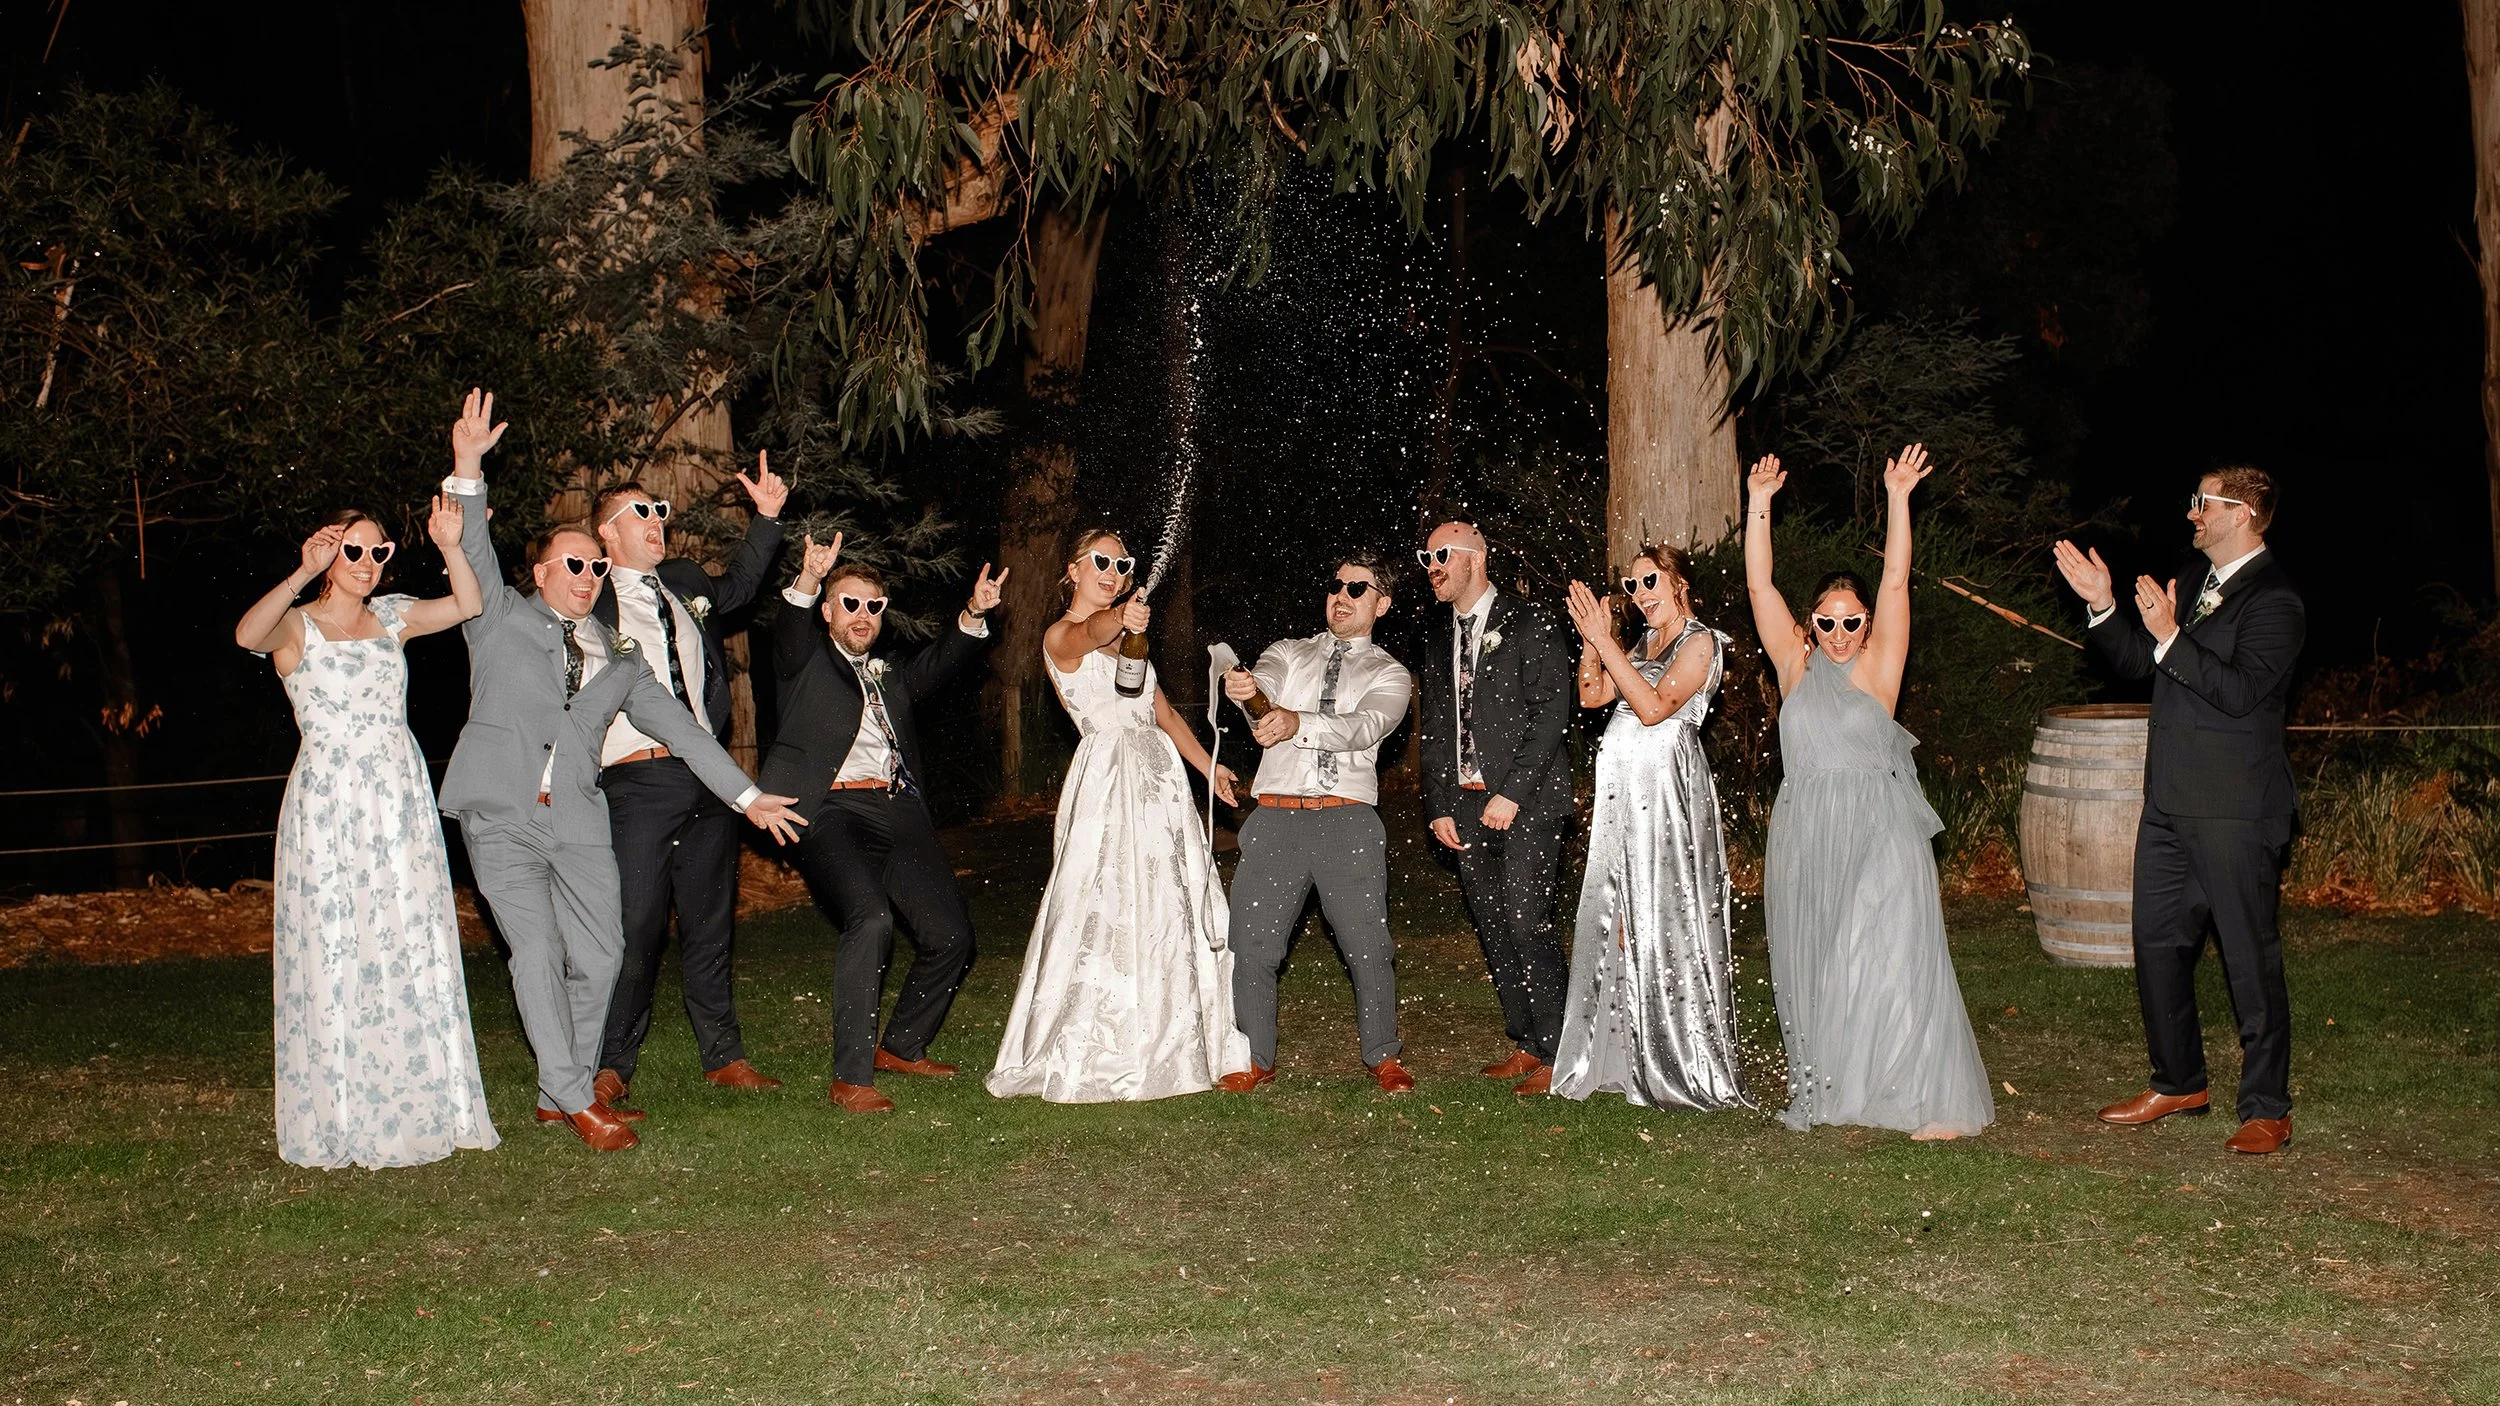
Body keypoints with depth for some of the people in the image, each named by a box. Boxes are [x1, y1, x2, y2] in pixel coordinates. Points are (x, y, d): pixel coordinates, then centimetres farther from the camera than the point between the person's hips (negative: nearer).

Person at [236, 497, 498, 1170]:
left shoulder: (391, 617, 13)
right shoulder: (296, 625, -1)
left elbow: (469, 605, 1)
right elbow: (248, 634, -23)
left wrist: (451, 548, -15)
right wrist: (304, 573, -34)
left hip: (402, 803, 5)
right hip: (328, 806, -4)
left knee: (413, 952, 6)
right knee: (333, 955, -2)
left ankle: (419, 1110, 15)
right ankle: (341, 1121, 7)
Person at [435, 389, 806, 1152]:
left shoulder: (617, 656, 19)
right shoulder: (502, 617, 9)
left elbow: (677, 725, 19)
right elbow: (472, 552, -6)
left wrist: (747, 795, 16)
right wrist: (468, 470, -22)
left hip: (579, 820, 4)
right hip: (503, 815, -4)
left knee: (600, 954, 1)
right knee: (537, 952, -10)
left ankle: (561, 1093, 16)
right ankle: (576, 1100, -3)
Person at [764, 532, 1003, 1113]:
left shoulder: (892, 677, 27)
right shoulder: (806, 665, 13)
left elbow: (943, 661, 13)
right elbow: (787, 635, -8)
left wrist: (973, 614, -7)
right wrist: (807, 580, -28)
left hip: (899, 812, 6)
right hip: (834, 811, -6)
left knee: (950, 936, -1)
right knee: (871, 920, -27)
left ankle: (902, 1047, 23)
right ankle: (849, 1078, -20)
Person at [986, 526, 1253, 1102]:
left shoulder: (1126, 634, 20)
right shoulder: (1059, 637, -4)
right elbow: (1091, 634, -30)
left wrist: (1207, 766, 22)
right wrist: (1120, 619, -51)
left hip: (1160, 776, 8)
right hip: (1107, 779, -8)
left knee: (1171, 911, 9)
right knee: (1106, 910, -9)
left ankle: (1168, 1045, 20)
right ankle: (1090, 1058, 0)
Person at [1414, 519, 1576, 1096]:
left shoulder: (1529, 624, -3)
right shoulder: (1441, 640, 17)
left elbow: (1552, 713, -10)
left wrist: (1512, 793, -16)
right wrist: (1439, 807, 7)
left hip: (1526, 802, -7)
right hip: (1467, 805, 7)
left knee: (1527, 922, -12)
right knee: (1492, 929, 7)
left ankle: (1557, 1054, -5)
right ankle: (1526, 1044, 16)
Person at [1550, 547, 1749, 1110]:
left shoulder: (1700, 642, -5)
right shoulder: (1643, 644, 19)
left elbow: (1655, 707, -17)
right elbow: (1593, 695, 13)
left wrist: (1604, 642, -17)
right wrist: (1593, 639, 1)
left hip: (1666, 788, -8)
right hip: (1623, 793, 8)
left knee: (1663, 921, -6)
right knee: (1620, 922, 6)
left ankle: (1685, 1067, 2)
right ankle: (1628, 1059, 14)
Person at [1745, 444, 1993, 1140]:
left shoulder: (1877, 667, 1)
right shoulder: (1796, 666, 7)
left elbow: (1895, 583, -7)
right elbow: (1759, 586, 2)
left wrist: (1898, 500, -12)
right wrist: (1758, 504, -3)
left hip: (1878, 835, -3)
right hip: (1805, 839, 3)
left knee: (1891, 965, -6)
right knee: (1813, 970, 7)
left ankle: (1934, 1102, -3)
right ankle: (1827, 1091, 18)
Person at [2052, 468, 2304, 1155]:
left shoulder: (2274, 601, -11)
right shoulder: (2193, 578, 15)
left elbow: (2240, 691, -23)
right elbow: (2135, 662, 17)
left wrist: (2169, 637, -22)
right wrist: (2102, 606, 3)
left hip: (2235, 813, -9)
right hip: (2170, 804, 9)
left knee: (2250, 958, -2)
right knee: (2157, 945, 14)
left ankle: (2267, 1109, 8)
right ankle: (2179, 1083, 28)